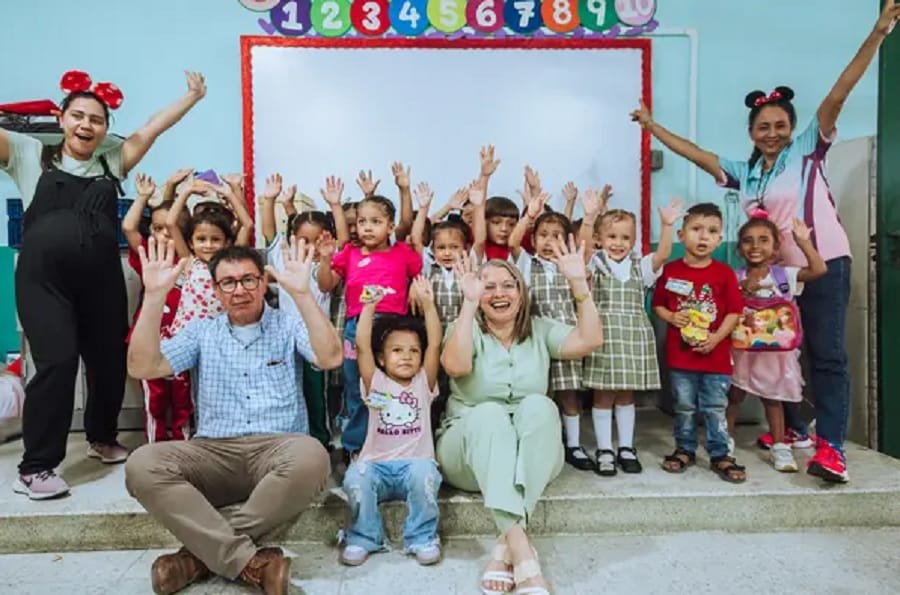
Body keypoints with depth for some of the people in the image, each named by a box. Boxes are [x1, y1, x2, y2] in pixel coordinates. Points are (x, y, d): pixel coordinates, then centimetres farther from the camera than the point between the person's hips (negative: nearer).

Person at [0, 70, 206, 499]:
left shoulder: (112, 163, 15)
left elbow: (149, 131, 15)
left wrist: (192, 96, 16)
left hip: (102, 280, 3)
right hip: (44, 279, -3)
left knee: (109, 360, 10)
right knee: (57, 362, -12)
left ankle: (102, 438, 35)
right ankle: (35, 467, 4)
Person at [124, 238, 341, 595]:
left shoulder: (290, 327, 7)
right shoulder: (201, 332, 14)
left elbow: (330, 359, -12)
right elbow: (142, 367, 1)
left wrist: (302, 293, -21)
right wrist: (155, 296, -9)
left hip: (277, 449, -2)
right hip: (213, 452, 2)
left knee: (311, 457, -35)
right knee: (141, 465, -25)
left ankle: (202, 553, -20)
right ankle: (251, 562, -28)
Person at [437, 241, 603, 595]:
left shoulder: (540, 331, 7)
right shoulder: (466, 329, 0)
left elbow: (590, 341, -9)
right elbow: (455, 366, -23)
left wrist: (579, 284, -14)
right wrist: (469, 302, -27)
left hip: (532, 461, 2)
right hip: (470, 452, -1)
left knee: (539, 406, -30)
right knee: (489, 413, -34)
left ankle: (505, 548, -34)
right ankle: (520, 546, -41)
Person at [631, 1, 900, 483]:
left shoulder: (808, 149, -1)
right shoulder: (743, 172, 10)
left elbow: (836, 96, -11)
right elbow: (696, 153, 12)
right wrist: (652, 126, 13)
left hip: (823, 265, -5)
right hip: (774, 272, 5)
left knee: (827, 354, -6)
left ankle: (830, 445, -4)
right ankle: (792, 429, 27)